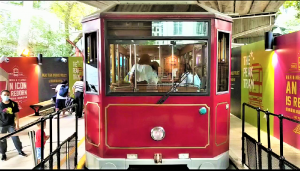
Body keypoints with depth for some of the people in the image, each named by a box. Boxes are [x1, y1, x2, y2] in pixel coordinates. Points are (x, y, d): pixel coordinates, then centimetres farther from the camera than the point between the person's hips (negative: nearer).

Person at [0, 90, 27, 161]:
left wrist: (17, 124, -2)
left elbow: (16, 115, -2)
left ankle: (20, 151, 22)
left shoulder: (13, 104, -7)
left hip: (11, 125, 0)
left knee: (16, 138, 5)